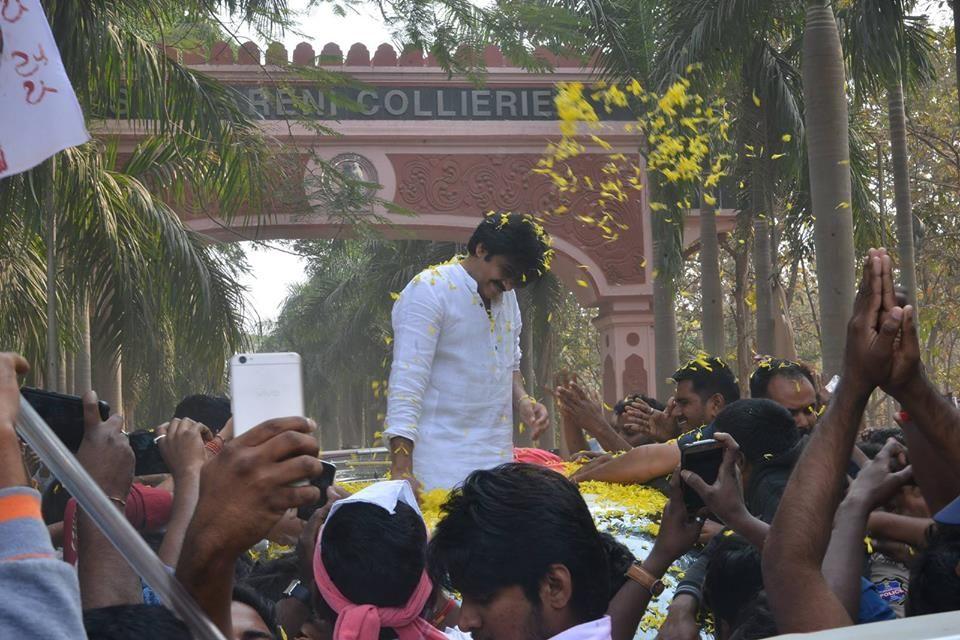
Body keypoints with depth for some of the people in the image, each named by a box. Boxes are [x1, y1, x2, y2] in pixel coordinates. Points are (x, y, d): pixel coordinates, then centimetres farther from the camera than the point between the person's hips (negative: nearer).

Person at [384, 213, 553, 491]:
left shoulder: (507, 296, 16)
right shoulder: (429, 291, -9)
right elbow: (407, 382, -16)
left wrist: (521, 401, 6)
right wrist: (401, 471, -23)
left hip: (498, 458, 7)